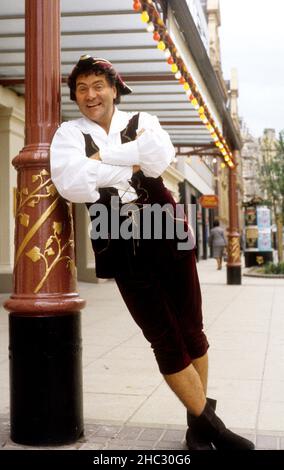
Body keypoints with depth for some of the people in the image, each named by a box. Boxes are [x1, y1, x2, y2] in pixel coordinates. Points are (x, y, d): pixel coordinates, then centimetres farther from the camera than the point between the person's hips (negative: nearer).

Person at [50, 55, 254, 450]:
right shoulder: (70, 133, 5)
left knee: (191, 331, 7)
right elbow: (71, 183, -16)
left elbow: (159, 156, -14)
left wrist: (101, 157, -11)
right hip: (122, 249, -1)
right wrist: (132, 165, -9)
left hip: (167, 235, 2)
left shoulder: (142, 122, 10)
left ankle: (199, 424, 25)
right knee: (166, 340, 2)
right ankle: (210, 425, 16)